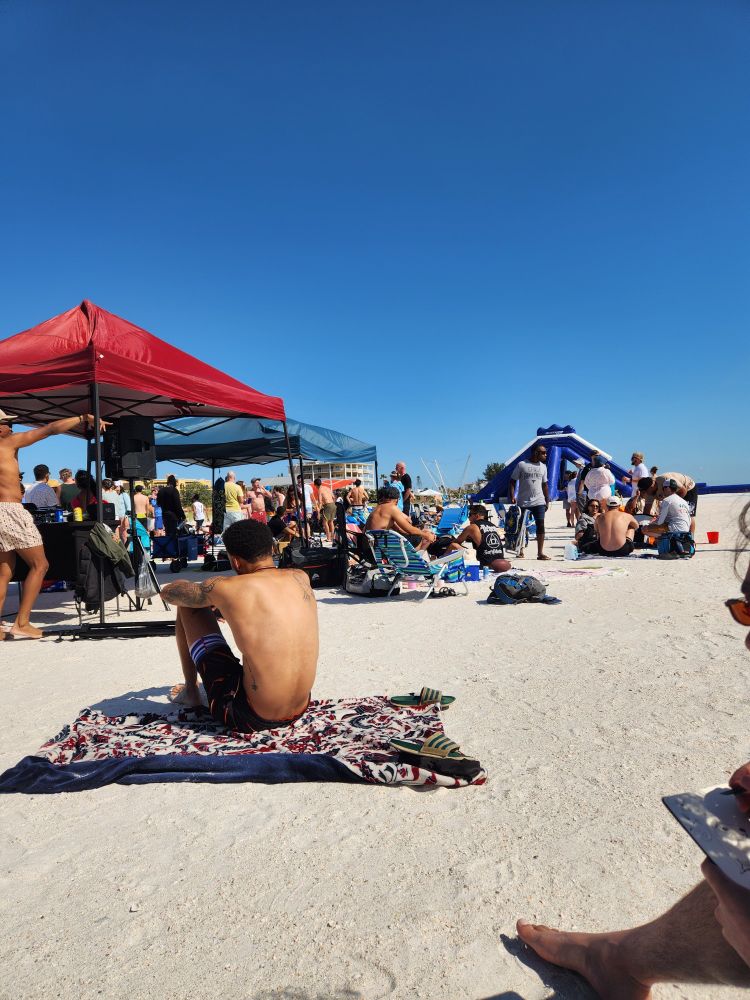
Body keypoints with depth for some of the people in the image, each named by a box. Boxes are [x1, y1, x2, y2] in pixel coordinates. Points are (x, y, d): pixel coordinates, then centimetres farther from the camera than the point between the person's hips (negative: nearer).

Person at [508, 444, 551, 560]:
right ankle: (520, 550, 23)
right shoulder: (521, 465, -2)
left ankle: (540, 553, -6)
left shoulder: (543, 467, 11)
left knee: (540, 525, -7)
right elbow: (512, 482, -1)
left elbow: (545, 485, 16)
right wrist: (512, 497, -11)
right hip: (522, 502, -2)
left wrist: (547, 501, 11)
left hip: (539, 502, 3)